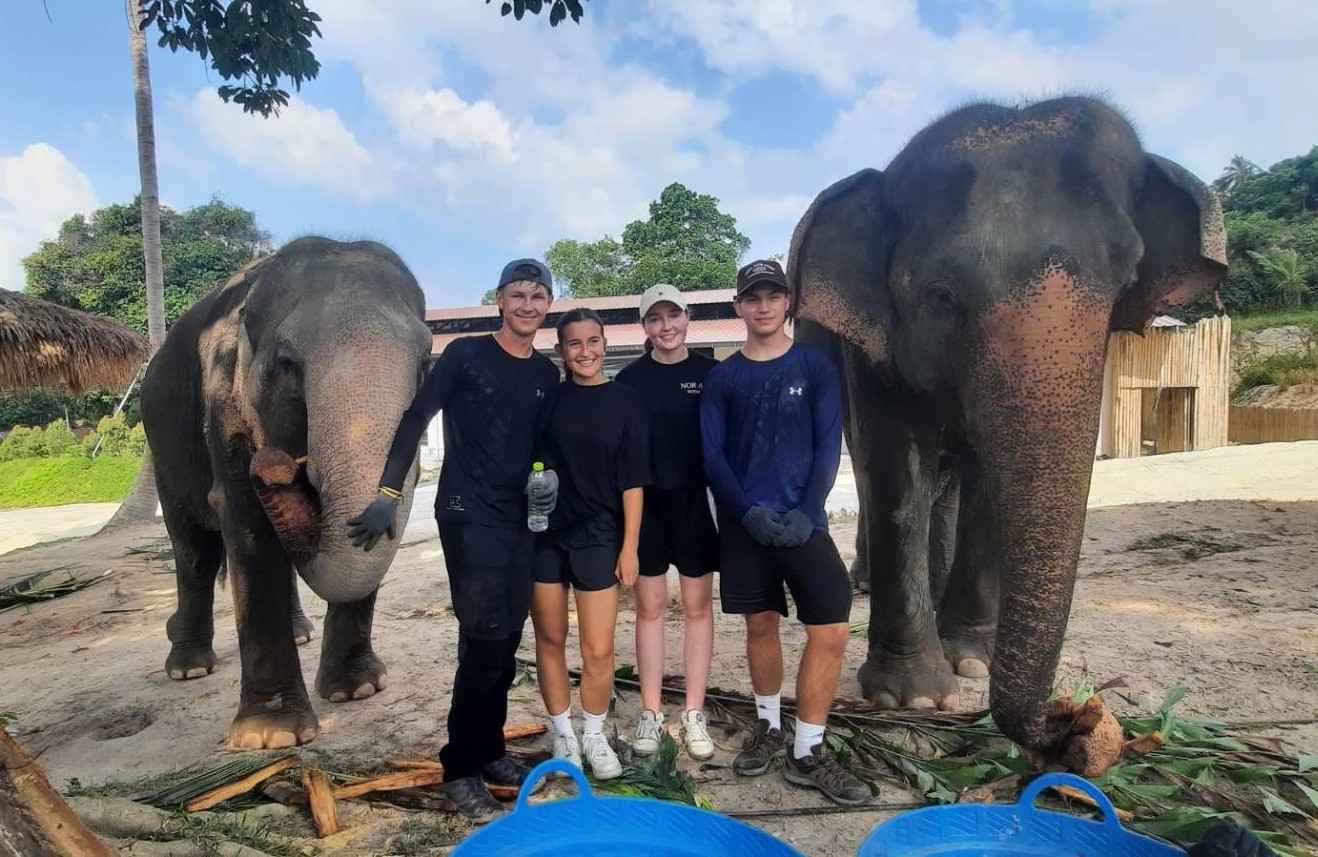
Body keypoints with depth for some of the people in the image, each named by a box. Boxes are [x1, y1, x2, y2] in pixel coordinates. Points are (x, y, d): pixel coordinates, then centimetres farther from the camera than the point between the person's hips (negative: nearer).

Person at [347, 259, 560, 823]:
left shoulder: (547, 374, 11)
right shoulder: (465, 354, -4)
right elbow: (415, 420, -5)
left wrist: (548, 483, -3)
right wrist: (389, 493, -11)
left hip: (518, 520, 6)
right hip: (468, 515, -5)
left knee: (507, 643, 9)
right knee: (484, 641, -10)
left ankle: (489, 750, 25)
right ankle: (460, 769, 4)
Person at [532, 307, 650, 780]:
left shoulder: (625, 401, -1)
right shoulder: (548, 396, 1)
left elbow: (632, 481, -1)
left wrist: (630, 545, -3)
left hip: (597, 536, -1)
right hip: (544, 532, 1)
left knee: (598, 650, 0)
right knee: (550, 639, 10)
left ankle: (594, 736, 23)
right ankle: (563, 734, 28)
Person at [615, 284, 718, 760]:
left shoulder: (710, 372, 1)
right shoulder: (630, 378, 3)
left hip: (697, 502, 0)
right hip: (646, 503, 1)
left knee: (697, 606, 6)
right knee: (650, 607, 7)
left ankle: (694, 714, 17)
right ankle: (650, 713, 17)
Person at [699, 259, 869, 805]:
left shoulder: (815, 367, 4)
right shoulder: (722, 378, 6)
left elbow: (828, 447, -1)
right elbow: (712, 456, 2)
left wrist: (806, 512, -12)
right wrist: (749, 511, -12)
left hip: (802, 521, -1)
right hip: (744, 523, 1)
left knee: (830, 631, -7)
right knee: (760, 625, 10)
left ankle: (807, 752, 7)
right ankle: (768, 726, 31)